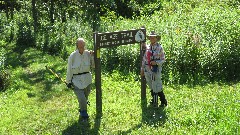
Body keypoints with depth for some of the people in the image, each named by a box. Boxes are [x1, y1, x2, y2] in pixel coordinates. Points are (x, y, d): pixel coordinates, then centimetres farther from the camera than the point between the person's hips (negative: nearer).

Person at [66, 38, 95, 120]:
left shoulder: (88, 54, -4)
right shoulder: (72, 56, -11)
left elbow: (93, 65, 3)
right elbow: (69, 70, -4)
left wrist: (93, 56, -12)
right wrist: (68, 81, 0)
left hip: (87, 79, 4)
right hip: (77, 80, -4)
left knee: (85, 97, 18)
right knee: (82, 99, -13)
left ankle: (82, 112, 44)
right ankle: (84, 114, 13)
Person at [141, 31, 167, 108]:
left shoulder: (159, 47, -4)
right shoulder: (147, 47, 11)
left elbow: (163, 59, -3)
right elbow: (144, 58, 17)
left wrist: (156, 62, -21)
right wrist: (142, 68, 16)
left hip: (156, 69, -5)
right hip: (147, 70, 5)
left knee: (156, 87, -5)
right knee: (151, 87, 13)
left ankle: (163, 102, 7)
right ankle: (154, 101, 25)